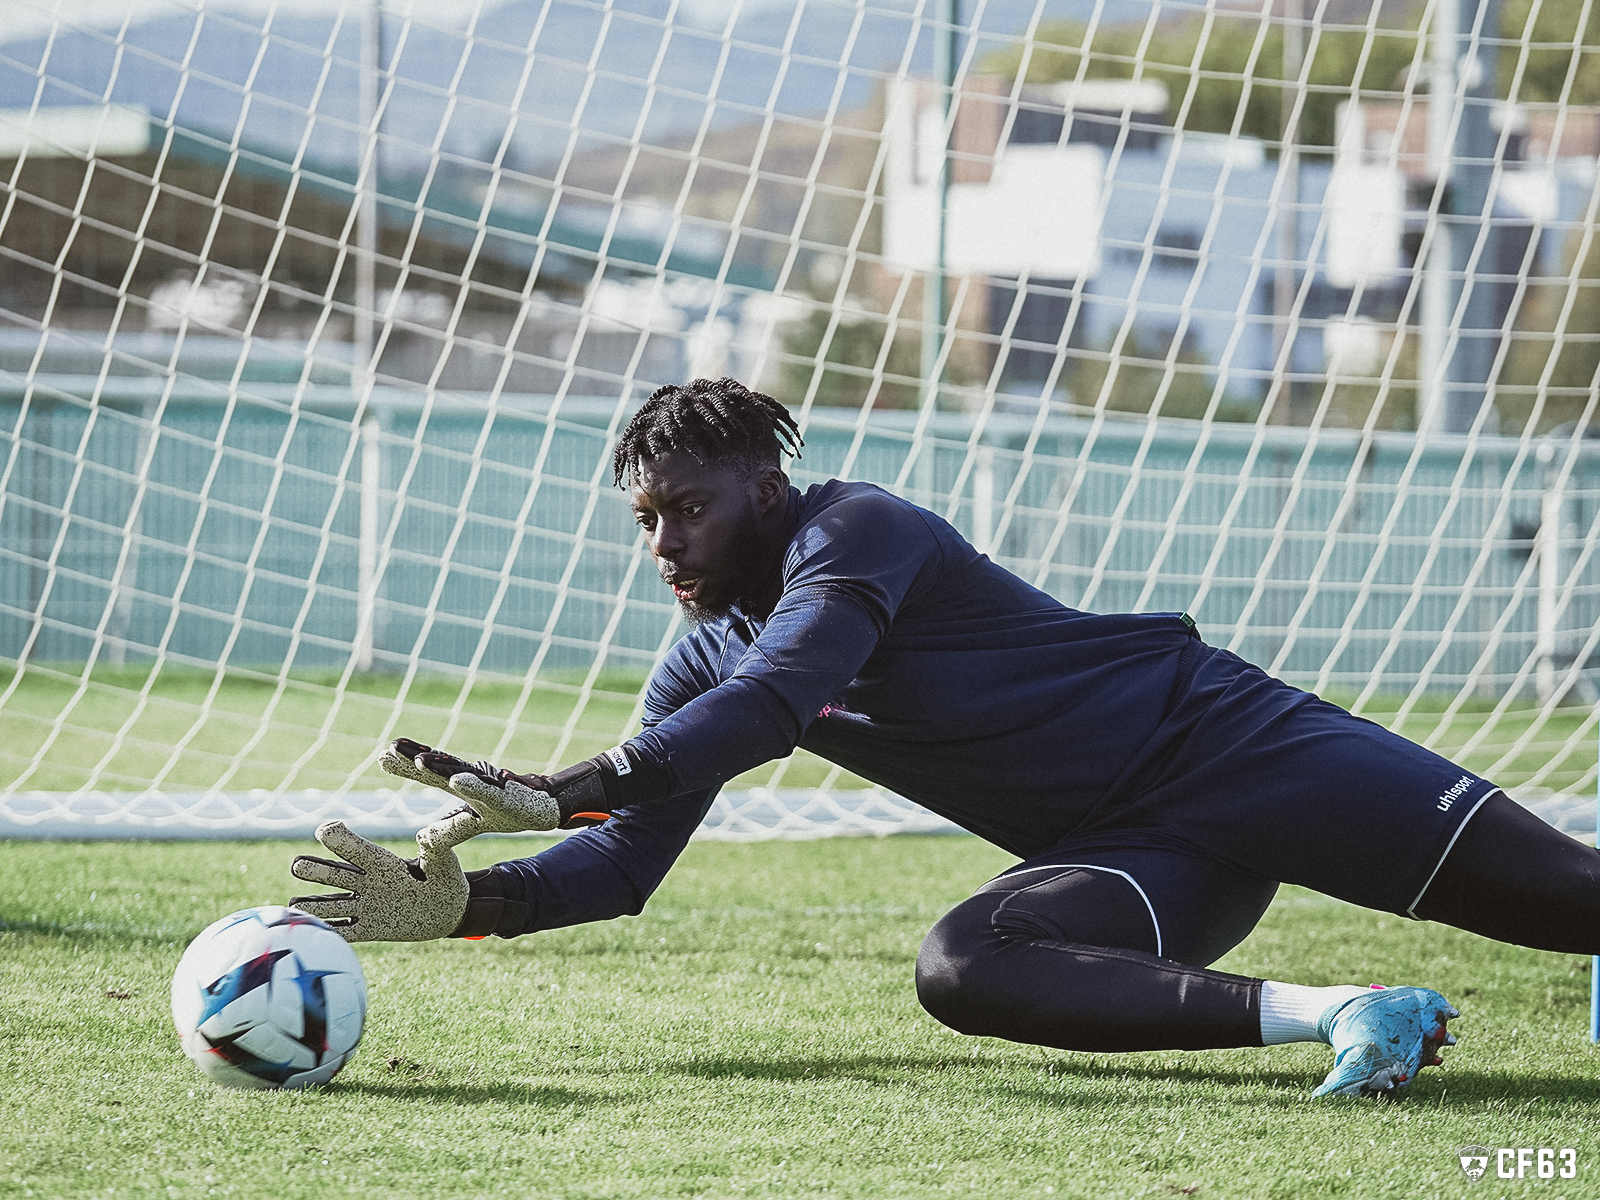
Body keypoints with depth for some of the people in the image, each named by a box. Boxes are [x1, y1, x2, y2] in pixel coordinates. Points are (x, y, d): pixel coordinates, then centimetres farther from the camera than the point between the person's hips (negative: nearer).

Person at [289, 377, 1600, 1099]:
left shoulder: (855, 531, -15)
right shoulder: (701, 667, 10)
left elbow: (773, 703, -31)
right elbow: (624, 864, 7)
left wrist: (554, 790, -38)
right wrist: (458, 905, -12)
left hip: (1209, 733, -6)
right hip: (1132, 862, 6)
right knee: (963, 968, -27)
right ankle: (1326, 1016, -29)